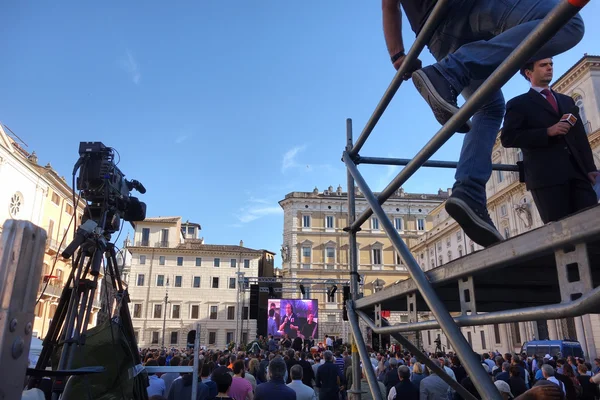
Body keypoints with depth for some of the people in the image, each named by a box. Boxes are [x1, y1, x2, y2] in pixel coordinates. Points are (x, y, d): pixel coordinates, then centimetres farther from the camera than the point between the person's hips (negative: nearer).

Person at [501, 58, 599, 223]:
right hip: (546, 175, -5)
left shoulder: (566, 100, 26)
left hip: (578, 172, 5)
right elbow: (507, 138, -5)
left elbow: (581, 136, 22)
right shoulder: (518, 104, 9)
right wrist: (547, 132, -13)